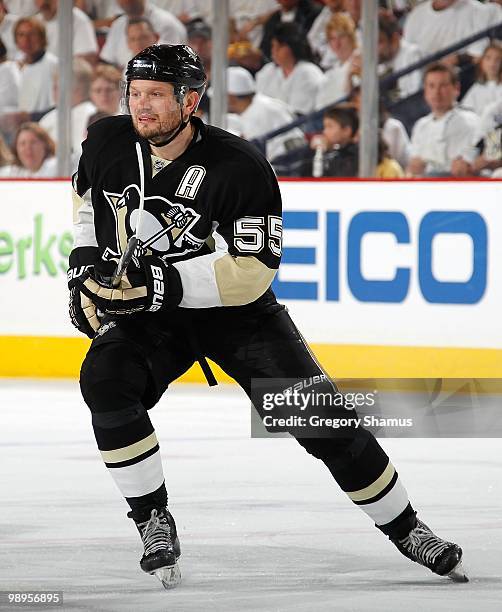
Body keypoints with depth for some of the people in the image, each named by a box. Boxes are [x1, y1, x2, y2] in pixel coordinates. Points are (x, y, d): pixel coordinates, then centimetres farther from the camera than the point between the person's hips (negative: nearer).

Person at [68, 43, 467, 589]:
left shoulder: (239, 169, -25)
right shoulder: (107, 143, -10)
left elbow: (253, 271, -29)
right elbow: (86, 192, 15)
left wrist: (163, 283, -38)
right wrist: (85, 260, 3)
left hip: (235, 313, -3)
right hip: (146, 316, 3)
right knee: (105, 380, -27)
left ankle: (405, 529, 12)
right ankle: (153, 521, -13)